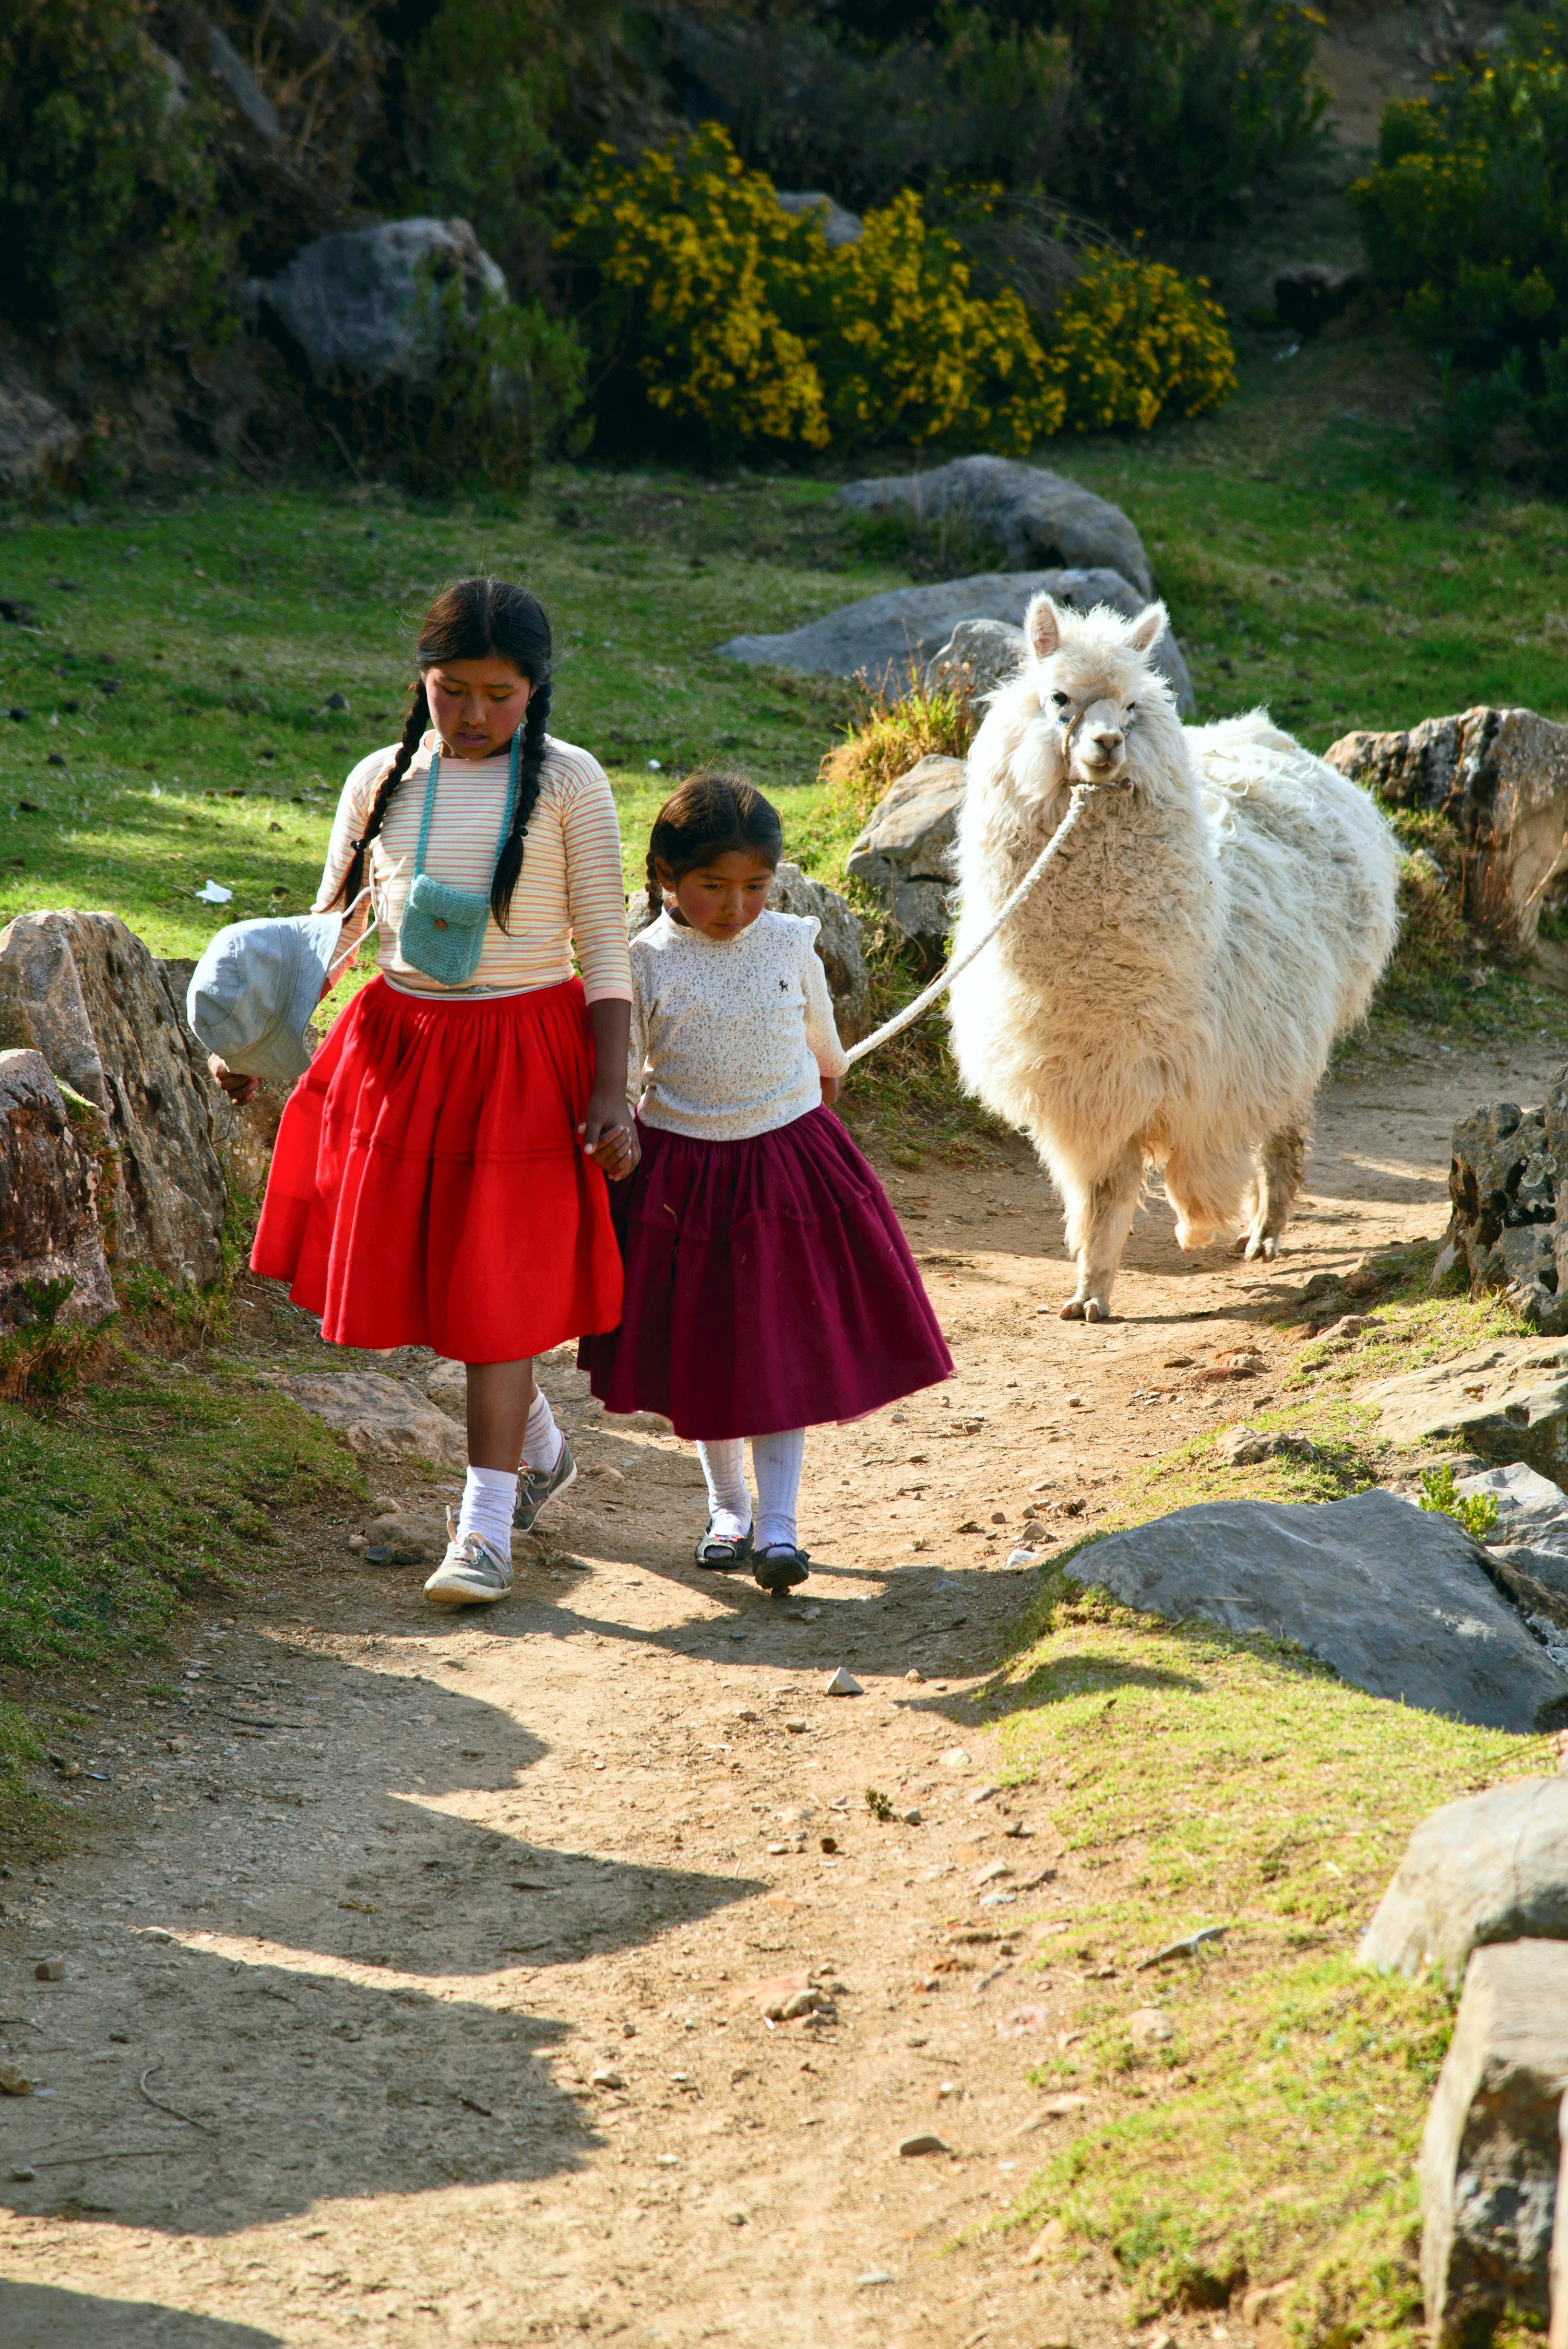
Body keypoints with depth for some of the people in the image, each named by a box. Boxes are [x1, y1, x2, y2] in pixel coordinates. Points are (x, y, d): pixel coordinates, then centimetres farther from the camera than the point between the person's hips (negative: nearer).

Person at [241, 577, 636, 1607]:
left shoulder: (568, 786, -6)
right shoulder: (383, 782, 3)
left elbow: (607, 947, -4)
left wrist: (613, 1094, -10)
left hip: (525, 1051, -4)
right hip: (402, 1046, 4)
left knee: (498, 1282, -3)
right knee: (408, 1268, 11)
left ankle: (486, 1524, 6)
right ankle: (540, 1445, 36)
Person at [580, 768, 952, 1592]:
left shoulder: (790, 944, -2)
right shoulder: (646, 963, -9)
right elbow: (621, 1069, -1)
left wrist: (827, 1074, 33)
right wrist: (619, 1138, -13)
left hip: (787, 1160, 1)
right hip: (682, 1171, -1)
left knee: (785, 1346, -1)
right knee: (702, 1350, 9)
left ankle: (776, 1523, 2)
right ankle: (726, 1507, 27)